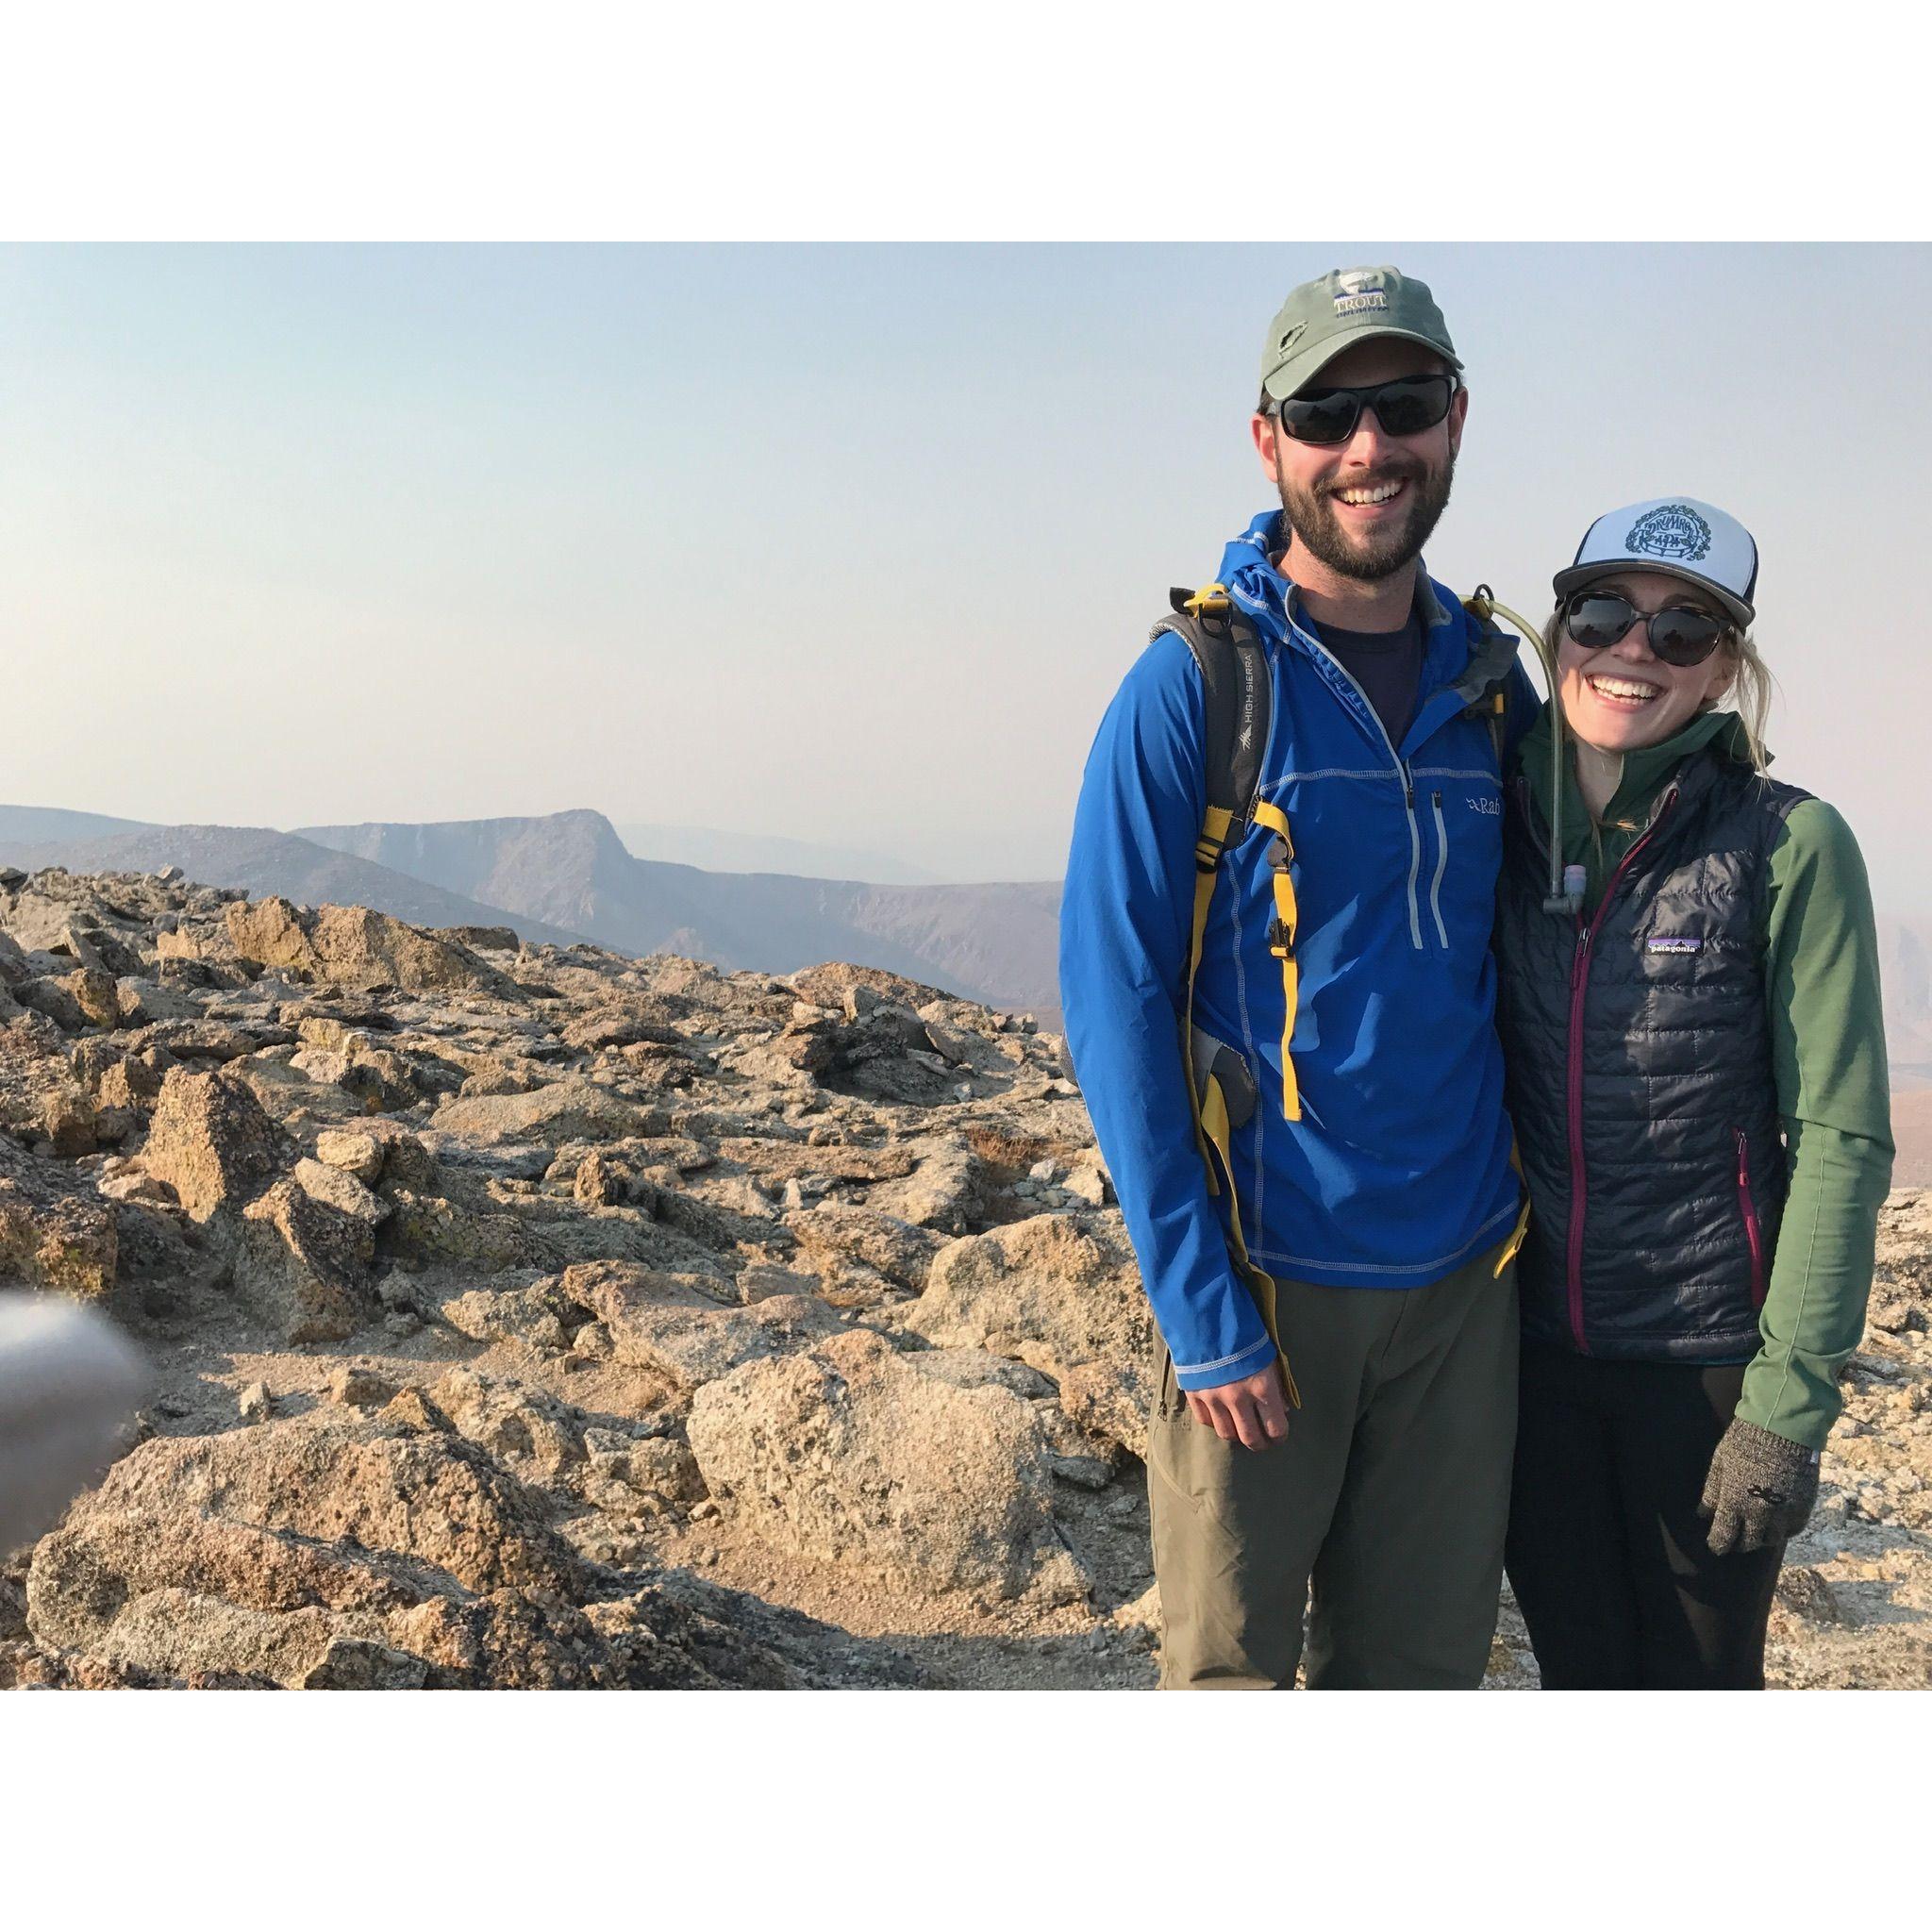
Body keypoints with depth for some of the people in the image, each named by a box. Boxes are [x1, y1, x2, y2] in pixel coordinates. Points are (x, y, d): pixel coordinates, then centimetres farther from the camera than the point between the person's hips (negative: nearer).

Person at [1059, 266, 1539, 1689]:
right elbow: (1115, 1008, -11)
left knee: (1422, 1666, 13)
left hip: (1463, 1278, 4)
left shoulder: (1493, 688, 6)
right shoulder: (1195, 687, -9)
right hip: (1261, 1276, -4)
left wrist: (1525, 1209, 7)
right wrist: (1201, 1312, -15)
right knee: (1232, 1670, 6)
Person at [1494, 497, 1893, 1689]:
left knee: (1698, 1676, 12)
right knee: (1578, 1669, 15)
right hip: (1534, 1351, 3)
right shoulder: (1505, 826, 2)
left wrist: (1789, 1405, -14)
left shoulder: (1788, 848, -10)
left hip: (1708, 1356, -3)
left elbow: (1841, 1141, -11)